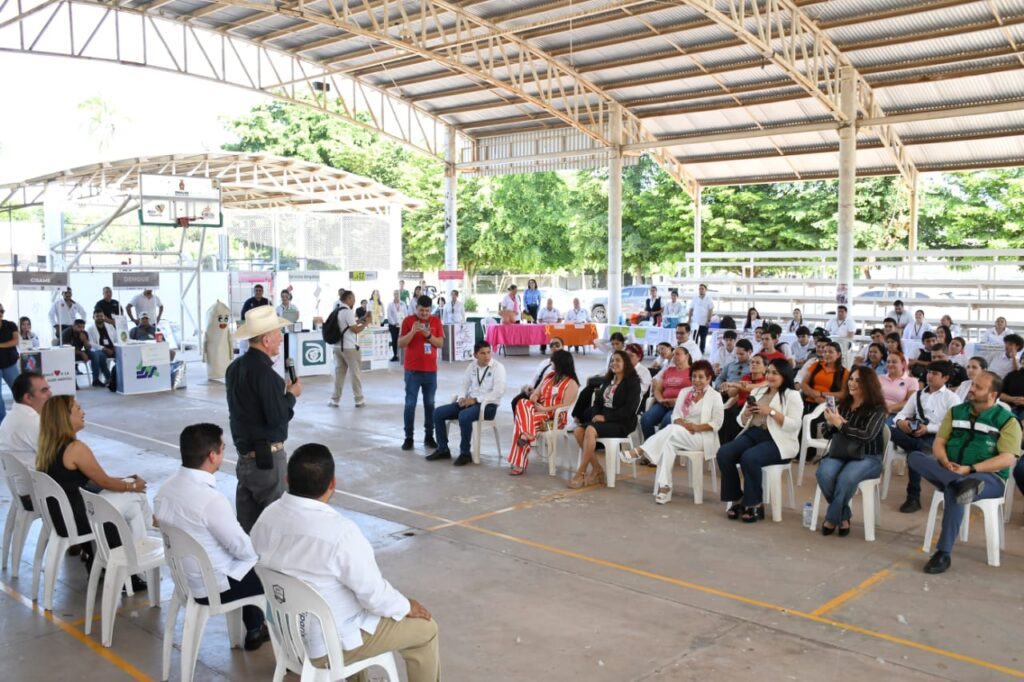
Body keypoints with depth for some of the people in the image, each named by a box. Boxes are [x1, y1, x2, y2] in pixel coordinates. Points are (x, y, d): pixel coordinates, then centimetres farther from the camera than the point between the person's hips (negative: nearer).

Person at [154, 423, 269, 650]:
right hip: (213, 586, -8)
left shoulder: (166, 488, -6)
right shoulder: (211, 499, -32)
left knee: (253, 566, 26)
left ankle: (254, 631, 36)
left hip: (185, 575, 8)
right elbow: (242, 548, -22)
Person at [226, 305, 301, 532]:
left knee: (246, 520, 13)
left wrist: (281, 389, 12)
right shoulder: (264, 372, -19)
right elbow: (278, 417, -21)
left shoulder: (235, 367, 9)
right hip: (267, 454, -9)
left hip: (244, 452, 9)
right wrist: (291, 394, -5)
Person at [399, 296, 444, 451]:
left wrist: (428, 335, -16)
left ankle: (429, 436, 13)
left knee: (429, 404, 6)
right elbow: (400, 344, -6)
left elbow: (440, 343, 0)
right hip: (412, 370, -2)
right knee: (410, 404, -1)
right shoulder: (408, 320, -2)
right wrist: (412, 332, -20)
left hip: (431, 370, 2)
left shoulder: (436, 321, 5)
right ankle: (408, 437, 4)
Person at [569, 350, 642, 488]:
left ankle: (581, 473, -24)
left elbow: (629, 409, -14)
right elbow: (597, 401, 17)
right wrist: (596, 415, -6)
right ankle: (597, 469, -14)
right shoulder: (606, 380, 18)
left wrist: (606, 417, -19)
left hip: (621, 422, -7)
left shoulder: (632, 382, -4)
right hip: (603, 418, 7)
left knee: (590, 430, -31)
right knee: (579, 430, -21)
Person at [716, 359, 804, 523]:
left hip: (778, 441, -6)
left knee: (749, 457, -34)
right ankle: (736, 499, -9)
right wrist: (746, 413, -2)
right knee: (723, 453, -21)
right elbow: (742, 422, 20)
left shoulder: (793, 395, 2)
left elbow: (794, 426, -11)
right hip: (752, 434, 6)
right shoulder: (758, 391, 20)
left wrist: (771, 412, -17)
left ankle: (755, 504, -16)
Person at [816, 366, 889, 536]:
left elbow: (867, 436, -17)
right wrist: (829, 423, -9)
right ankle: (844, 517, -9)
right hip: (839, 454, 4)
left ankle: (832, 519, -13)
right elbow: (827, 434, 14)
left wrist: (840, 424, -19)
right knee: (823, 473, -30)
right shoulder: (843, 404, 10)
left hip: (867, 458, -4)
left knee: (846, 477, -36)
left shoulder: (877, 409, -4)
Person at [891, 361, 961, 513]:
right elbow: (902, 414, 17)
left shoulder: (951, 398, 6)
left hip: (937, 437, -5)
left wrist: (927, 428, -17)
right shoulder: (917, 395, 22)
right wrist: (901, 421, -8)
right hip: (916, 435, 5)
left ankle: (913, 498, -23)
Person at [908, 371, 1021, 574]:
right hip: (949, 472, 5)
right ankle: (960, 484, -41)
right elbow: (938, 442, 8)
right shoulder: (956, 412, 14)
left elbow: (1008, 458, -11)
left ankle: (943, 554, -30)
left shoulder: (1007, 420, 0)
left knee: (953, 492, -38)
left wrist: (970, 469, -21)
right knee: (914, 457, -22)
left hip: (989, 477, -5)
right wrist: (945, 463, -14)